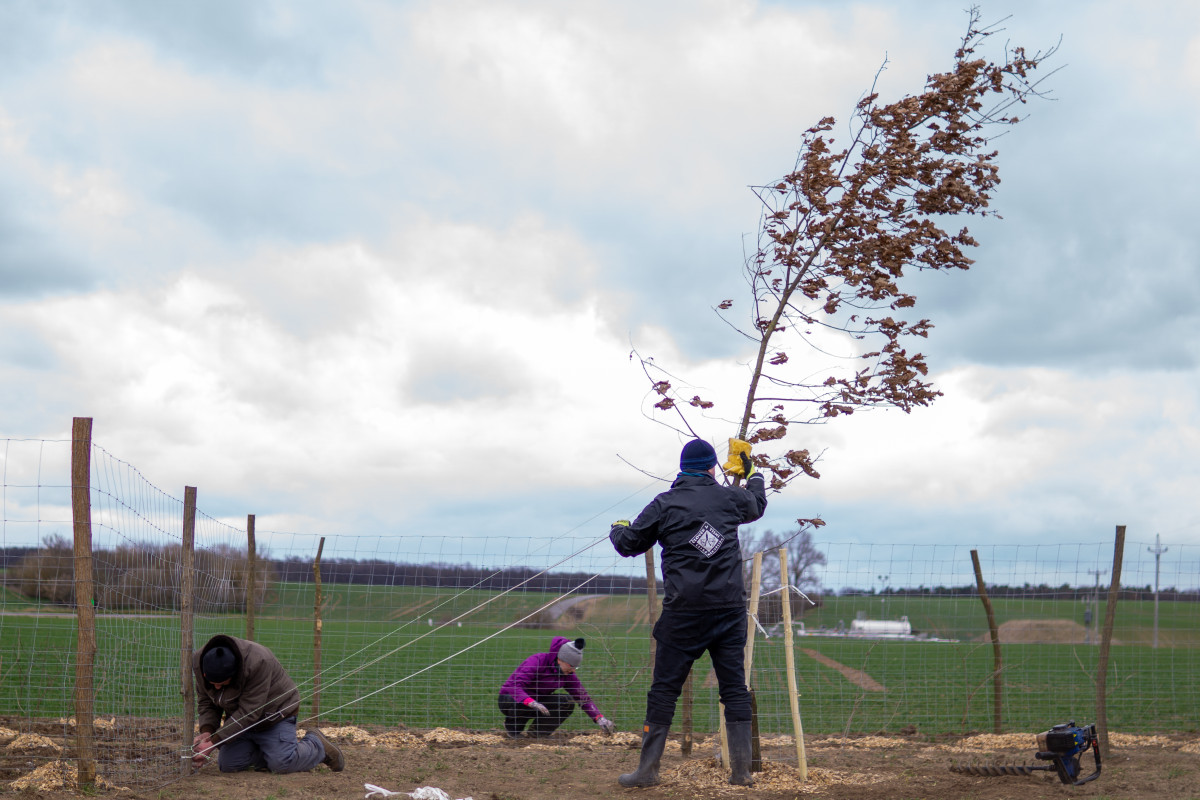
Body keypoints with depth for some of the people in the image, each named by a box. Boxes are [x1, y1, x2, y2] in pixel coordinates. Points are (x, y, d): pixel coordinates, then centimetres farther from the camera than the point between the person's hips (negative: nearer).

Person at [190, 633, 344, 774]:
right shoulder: (199, 661, -17)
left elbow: (248, 712, -33)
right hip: (241, 718, 6)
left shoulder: (257, 663, -36)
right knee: (227, 765, -7)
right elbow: (206, 703, -3)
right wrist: (206, 731, -21)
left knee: (281, 764, -20)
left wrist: (213, 742, -32)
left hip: (274, 713, -6)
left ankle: (318, 745, 11)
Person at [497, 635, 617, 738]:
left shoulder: (568, 674, -7)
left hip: (537, 700, 5)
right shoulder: (537, 661, -26)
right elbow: (515, 685, -35)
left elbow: (583, 697, -3)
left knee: (567, 703, -19)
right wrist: (532, 702, -52)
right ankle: (513, 727, -9)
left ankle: (538, 732, -7)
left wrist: (599, 718, -18)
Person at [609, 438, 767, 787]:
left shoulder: (664, 504, 1)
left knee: (664, 690, 3)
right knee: (735, 688, 8)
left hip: (684, 613, -2)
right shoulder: (729, 497, 9)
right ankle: (741, 771, 6)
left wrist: (617, 529, 33)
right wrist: (753, 476, 52)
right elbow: (757, 504, 32)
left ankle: (648, 769, 4)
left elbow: (628, 545, 10)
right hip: (730, 609, 2)